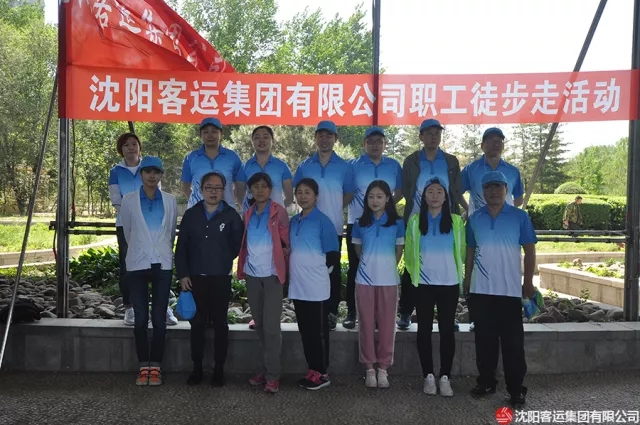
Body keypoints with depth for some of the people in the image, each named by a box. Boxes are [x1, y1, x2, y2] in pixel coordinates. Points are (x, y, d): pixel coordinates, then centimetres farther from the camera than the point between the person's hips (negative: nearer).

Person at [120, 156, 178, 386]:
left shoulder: (170, 201, 4)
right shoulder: (128, 200, 1)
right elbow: (128, 232, 14)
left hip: (163, 264, 1)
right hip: (137, 264, 0)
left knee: (159, 318, 2)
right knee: (141, 318, 1)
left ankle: (156, 366, 11)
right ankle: (144, 366, 13)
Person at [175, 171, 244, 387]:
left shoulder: (231, 215, -1)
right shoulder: (191, 214, 5)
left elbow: (237, 245, 2)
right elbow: (181, 247, 5)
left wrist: (223, 262, 2)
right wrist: (182, 274, -1)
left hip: (221, 279, -2)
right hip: (195, 278, 2)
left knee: (219, 323, 7)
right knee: (197, 323, 7)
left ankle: (219, 369, 15)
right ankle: (197, 368, 18)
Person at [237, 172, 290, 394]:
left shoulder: (279, 212, -3)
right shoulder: (248, 214, 12)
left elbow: (287, 241, -3)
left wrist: (285, 267, -5)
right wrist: (242, 266, 10)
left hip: (271, 274, -5)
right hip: (252, 274, 5)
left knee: (271, 326, -6)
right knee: (259, 325, 11)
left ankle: (272, 374, 0)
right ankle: (262, 370, 20)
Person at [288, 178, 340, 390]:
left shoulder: (323, 221, -8)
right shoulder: (293, 221, 11)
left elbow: (332, 253, -7)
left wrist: (317, 269, 1)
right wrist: (298, 269, 10)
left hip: (316, 286, -6)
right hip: (297, 285, 6)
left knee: (319, 331, 3)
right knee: (305, 330, 12)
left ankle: (322, 373, 13)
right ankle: (312, 369, 23)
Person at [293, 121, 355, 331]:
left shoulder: (344, 167, 2)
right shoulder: (305, 165, 6)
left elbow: (349, 194, 9)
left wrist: (333, 209, 6)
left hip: (333, 227, -1)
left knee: (333, 270, 3)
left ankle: (331, 312, 12)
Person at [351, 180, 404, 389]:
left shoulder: (397, 223, 0)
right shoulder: (360, 223, 4)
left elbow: (399, 251, 7)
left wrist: (387, 267, 7)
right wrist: (371, 263, 10)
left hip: (388, 280, -1)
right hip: (364, 279, 1)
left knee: (387, 324, 3)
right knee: (366, 324, 5)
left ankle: (383, 368, 14)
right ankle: (369, 367, 15)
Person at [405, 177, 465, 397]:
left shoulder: (456, 221, 3)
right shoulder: (414, 221, 3)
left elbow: (462, 251, 8)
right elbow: (409, 252, 7)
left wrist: (458, 272, 9)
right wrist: (414, 273, 6)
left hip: (449, 283, 0)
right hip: (423, 284, 0)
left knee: (447, 330, 2)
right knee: (424, 329, 4)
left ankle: (445, 377, 10)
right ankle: (428, 376, 13)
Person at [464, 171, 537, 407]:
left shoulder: (520, 217, -2)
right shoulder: (475, 219, 6)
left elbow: (530, 251, 0)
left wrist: (528, 283, -4)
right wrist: (467, 280, 9)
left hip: (510, 290, -3)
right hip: (481, 290, 3)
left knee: (512, 341, 3)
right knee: (484, 339, 10)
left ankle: (516, 388, 12)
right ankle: (486, 382, 22)